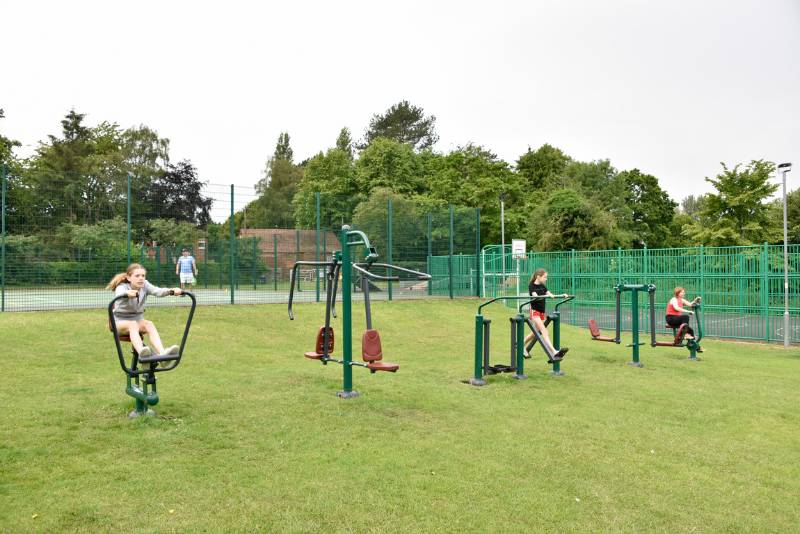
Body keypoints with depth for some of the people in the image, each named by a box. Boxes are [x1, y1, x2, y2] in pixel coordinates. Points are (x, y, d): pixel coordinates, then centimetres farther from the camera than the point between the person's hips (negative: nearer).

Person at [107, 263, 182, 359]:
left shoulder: (144, 285, -4)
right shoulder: (122, 287, -15)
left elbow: (158, 291, -24)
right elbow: (119, 293, -40)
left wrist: (171, 291, -46)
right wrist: (127, 293, -66)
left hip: (138, 318, 3)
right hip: (121, 320, -3)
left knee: (149, 324, -30)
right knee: (133, 324, -36)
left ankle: (162, 353, -50)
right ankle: (141, 351, -61)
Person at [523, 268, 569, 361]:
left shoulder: (542, 286, 12)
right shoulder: (532, 286, -10)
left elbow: (551, 295, 10)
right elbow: (536, 297, -24)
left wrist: (562, 295, -4)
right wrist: (548, 295, -37)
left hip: (541, 312, 8)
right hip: (535, 311, -8)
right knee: (544, 331, -18)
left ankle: (522, 345, 32)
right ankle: (554, 352, -28)